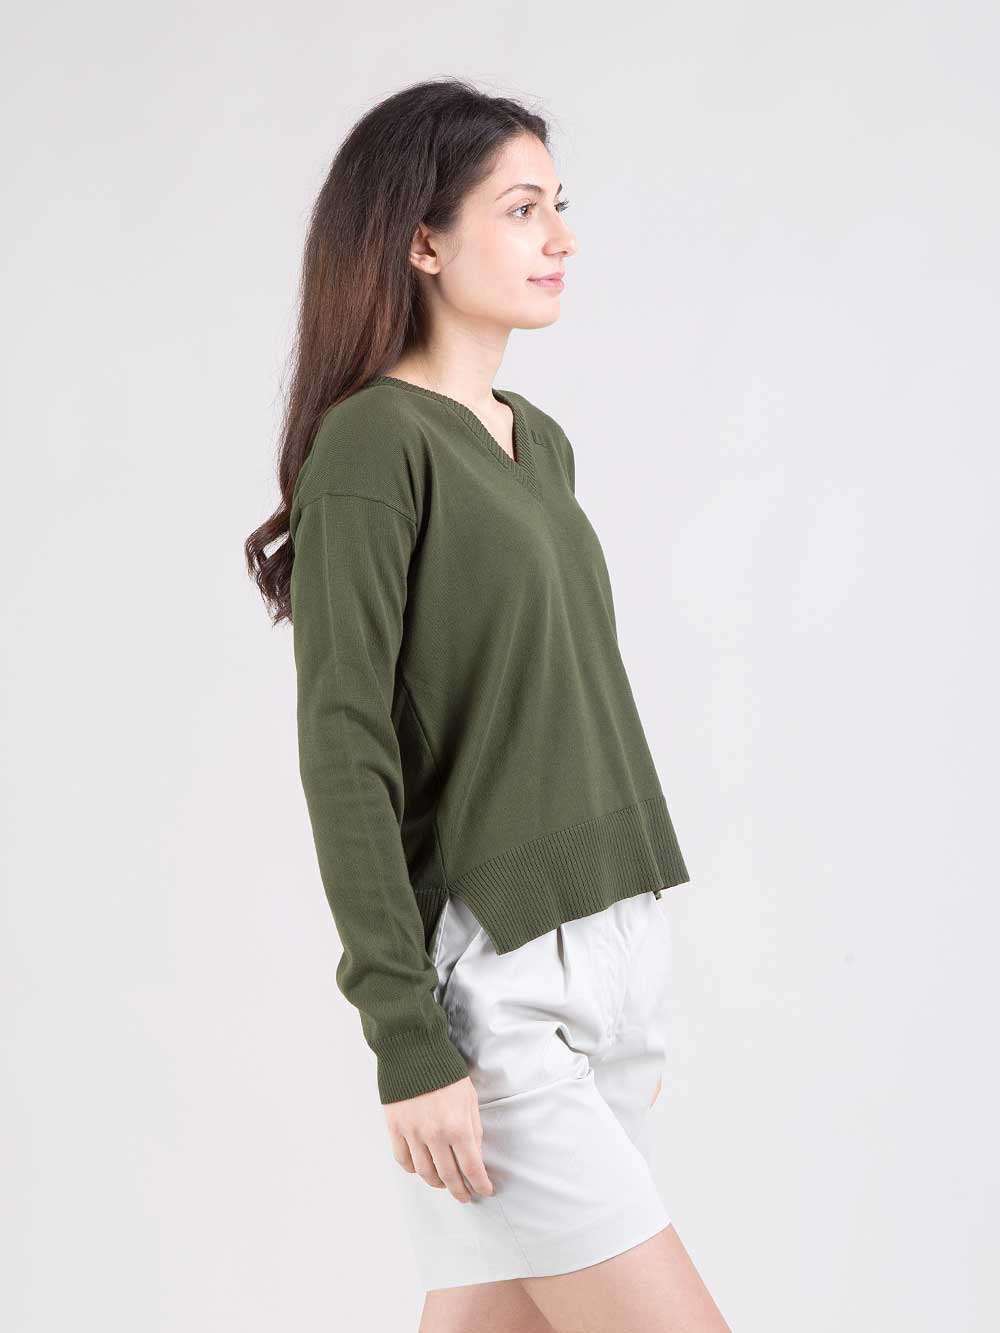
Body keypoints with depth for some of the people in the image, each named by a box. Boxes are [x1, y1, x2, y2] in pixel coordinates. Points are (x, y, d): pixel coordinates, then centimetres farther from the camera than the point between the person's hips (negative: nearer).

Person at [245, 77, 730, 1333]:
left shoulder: (540, 443, 14)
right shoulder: (372, 444, -11)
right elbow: (344, 753, -15)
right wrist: (409, 1043, -18)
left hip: (609, 948, 7)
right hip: (488, 979, -7)